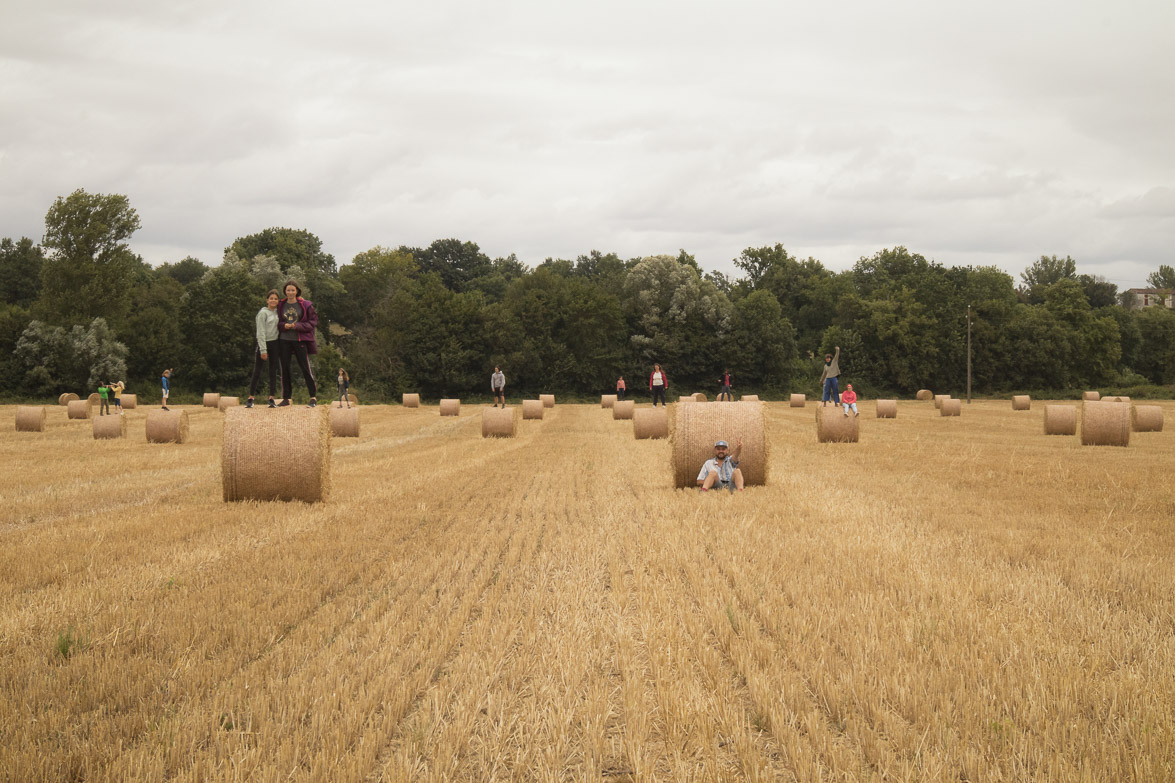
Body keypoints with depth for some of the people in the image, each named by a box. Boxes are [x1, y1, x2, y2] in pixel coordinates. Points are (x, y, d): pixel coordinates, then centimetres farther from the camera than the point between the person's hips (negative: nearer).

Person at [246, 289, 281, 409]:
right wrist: (263, 350, -15)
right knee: (257, 372, -3)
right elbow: (261, 333, -11)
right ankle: (250, 398, 2)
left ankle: (272, 399, 7)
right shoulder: (263, 313, -8)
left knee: (273, 372, 4)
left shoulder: (277, 312, 9)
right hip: (263, 344, -5)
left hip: (274, 344, 5)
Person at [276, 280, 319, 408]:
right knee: (285, 369, 3)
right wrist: (284, 326, -8)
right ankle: (286, 399, 10)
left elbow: (313, 322, -2)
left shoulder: (306, 305, -2)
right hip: (284, 340, 3)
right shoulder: (281, 306, 8)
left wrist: (297, 326, -14)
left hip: (300, 340, -3)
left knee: (305, 368, -5)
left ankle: (313, 398, 1)